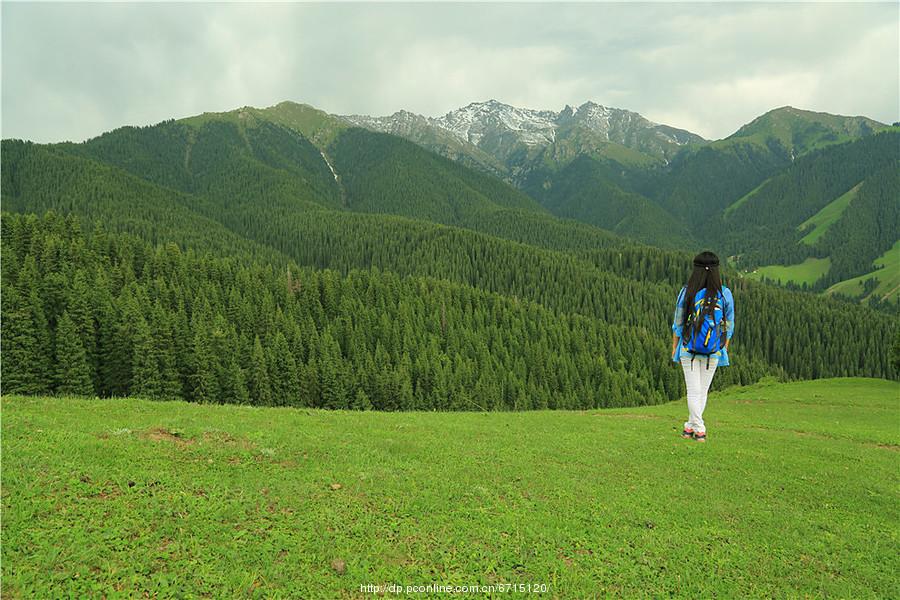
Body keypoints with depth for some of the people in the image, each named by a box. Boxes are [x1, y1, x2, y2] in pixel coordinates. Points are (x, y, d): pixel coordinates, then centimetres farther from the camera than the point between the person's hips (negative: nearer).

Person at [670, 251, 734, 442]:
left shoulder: (686, 292, -7)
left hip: (688, 349, -1)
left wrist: (674, 347, 10)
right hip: (714, 351, 1)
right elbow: (729, 325, 2)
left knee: (693, 390, 4)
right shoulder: (725, 294, -4)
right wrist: (725, 348, 15)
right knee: (703, 390, 13)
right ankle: (690, 426, 20)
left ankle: (699, 430, -2)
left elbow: (678, 323, -1)